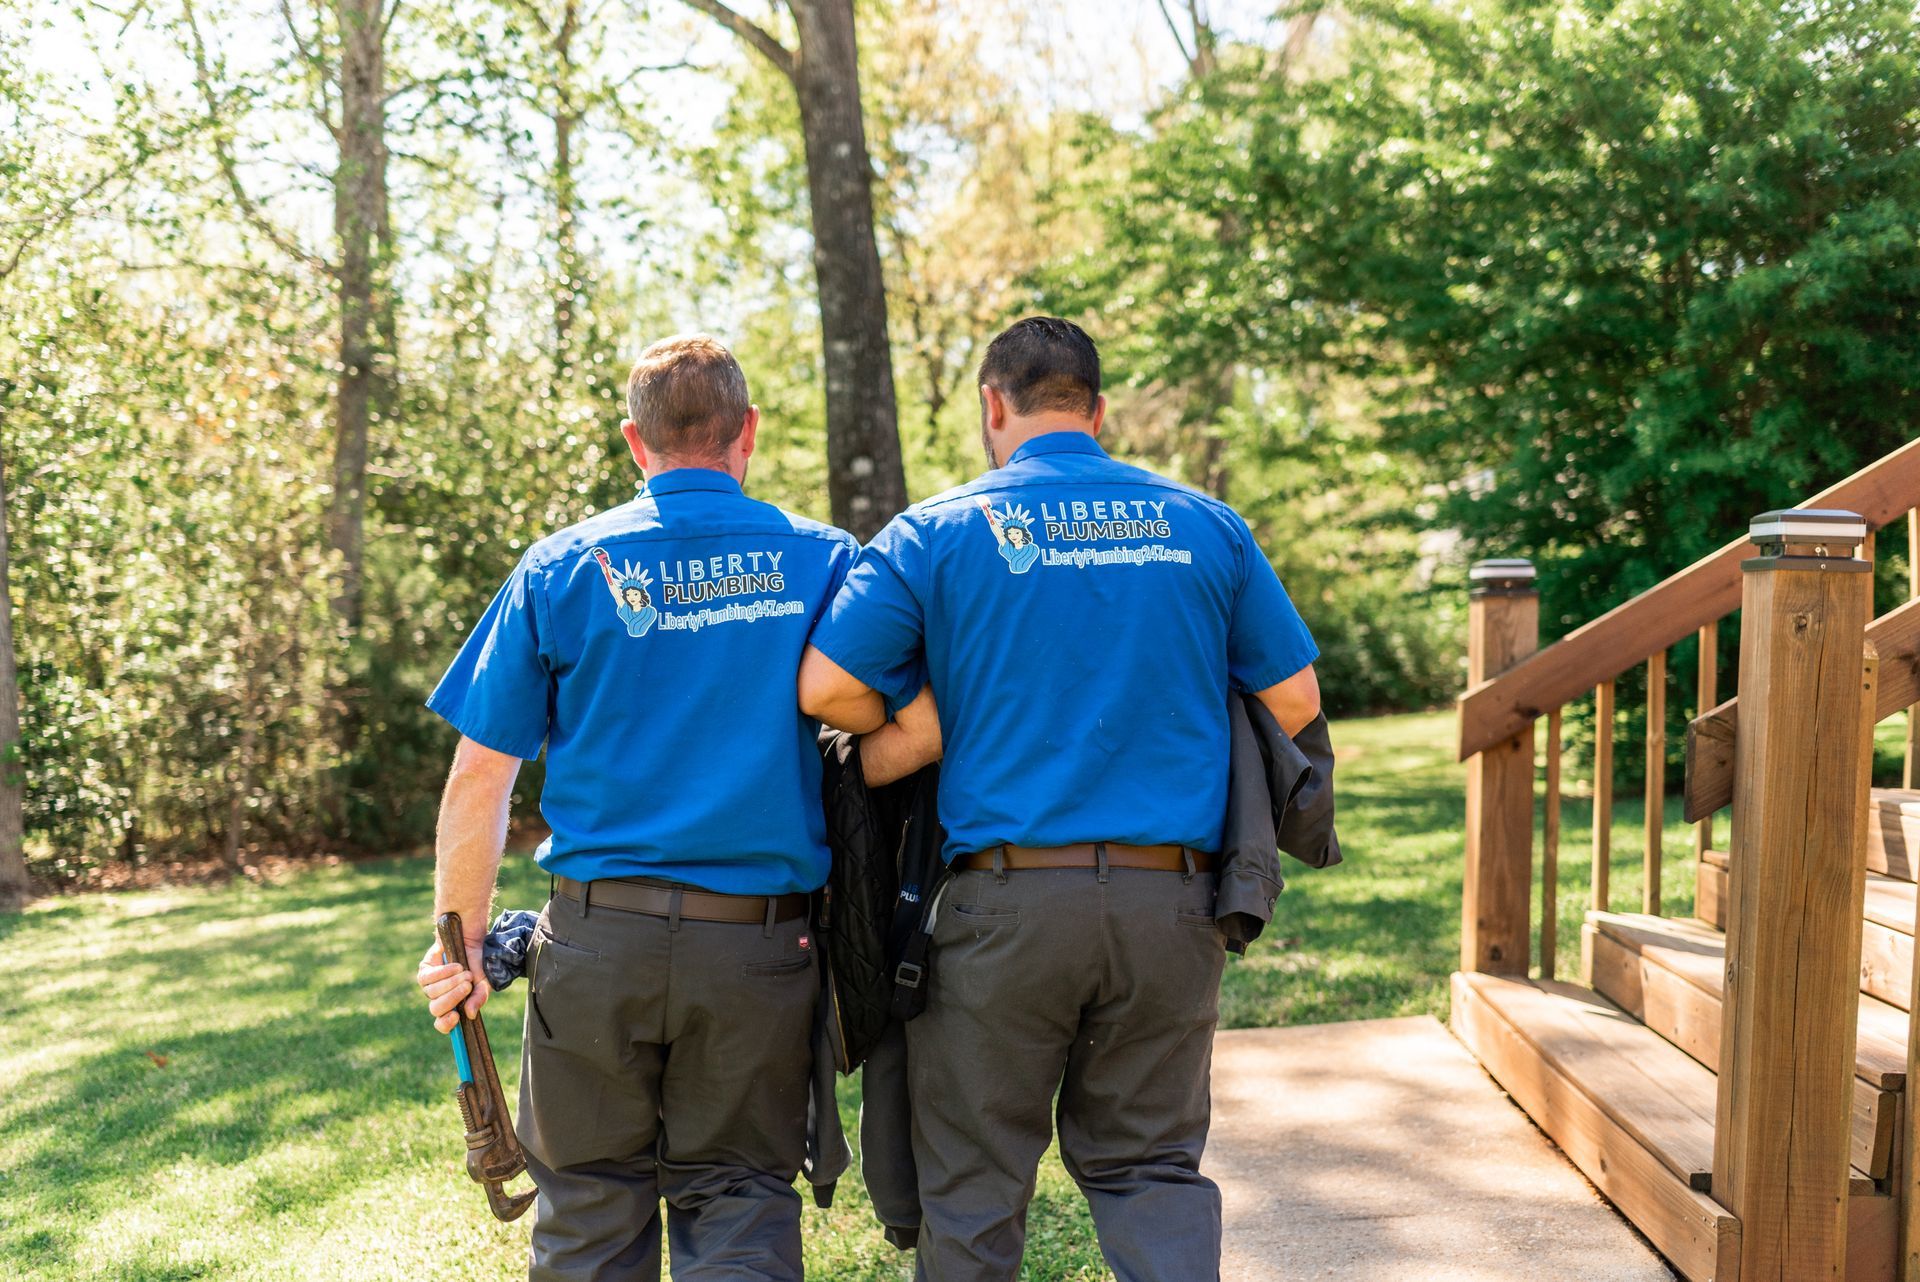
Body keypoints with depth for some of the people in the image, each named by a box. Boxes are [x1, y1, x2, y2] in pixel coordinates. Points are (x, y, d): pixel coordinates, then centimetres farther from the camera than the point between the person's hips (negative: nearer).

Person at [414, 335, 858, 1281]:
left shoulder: (560, 568, 1)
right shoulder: (824, 563, 1)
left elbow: (479, 779, 0)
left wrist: (461, 945, 7)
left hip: (600, 936, 0)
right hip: (756, 946, 0)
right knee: (736, 1202, 10)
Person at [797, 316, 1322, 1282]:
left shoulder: (937, 532, 0)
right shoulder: (1205, 526, 8)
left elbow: (824, 686, -8)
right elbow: (1294, 700, 9)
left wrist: (922, 735, 10)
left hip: (1007, 901, -2)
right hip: (1170, 901, 3)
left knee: (973, 1181, 11)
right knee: (1152, 1161, 15)